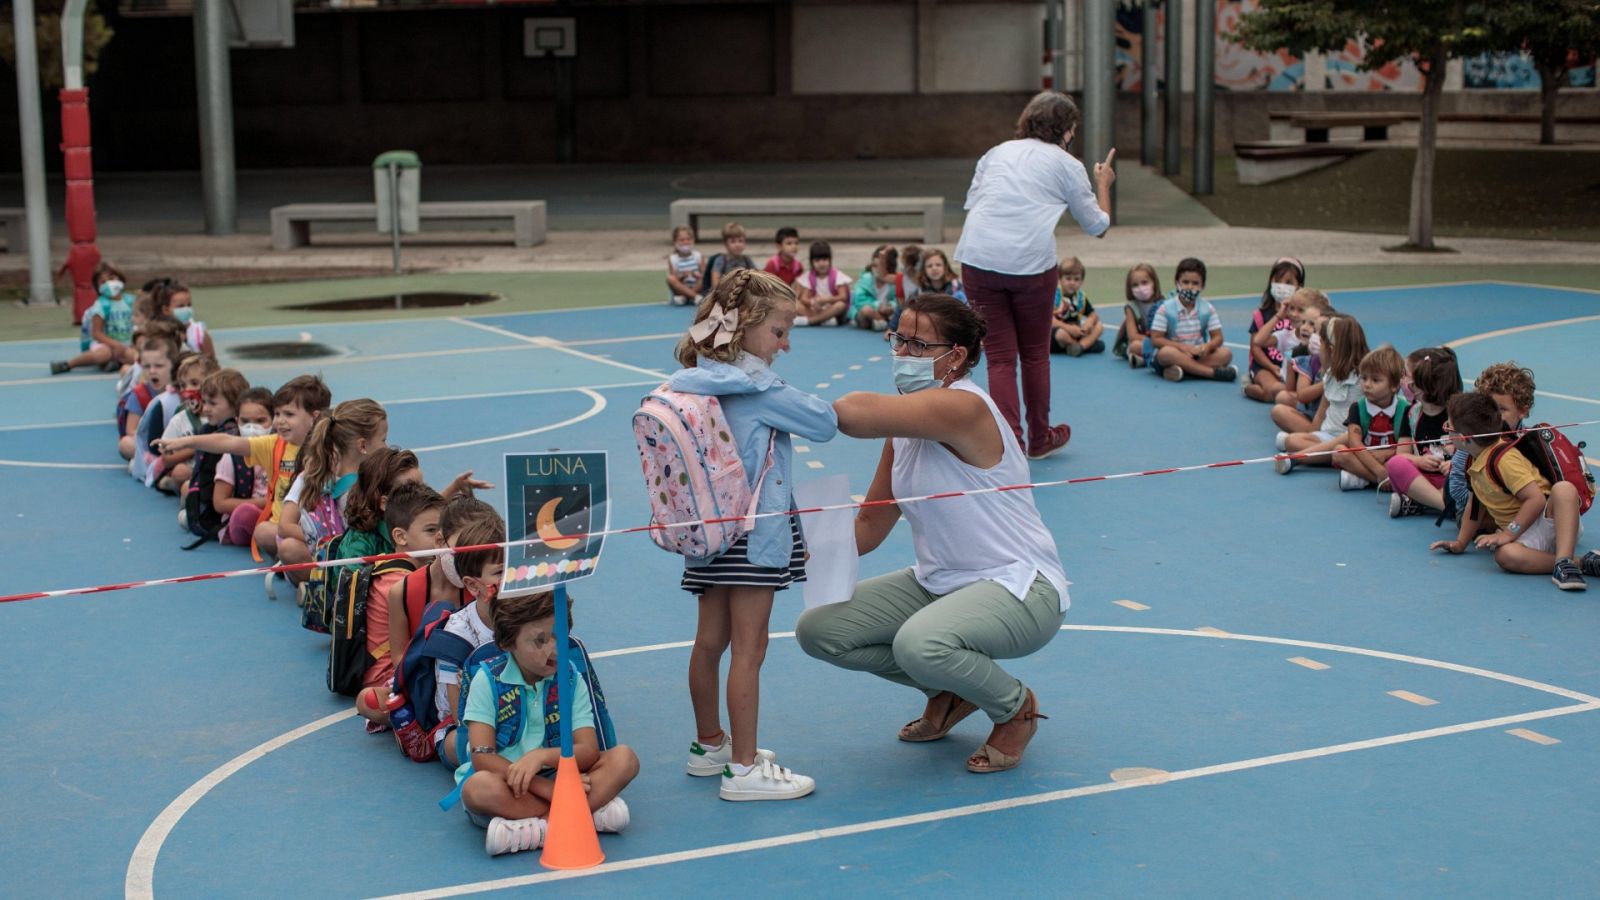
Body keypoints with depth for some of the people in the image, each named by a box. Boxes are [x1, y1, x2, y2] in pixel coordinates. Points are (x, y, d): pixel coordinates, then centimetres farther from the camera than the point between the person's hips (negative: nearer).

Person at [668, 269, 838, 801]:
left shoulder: (694, 380, 6)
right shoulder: (758, 388, -15)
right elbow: (825, 424, -10)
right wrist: (811, 409, 8)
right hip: (754, 530, -8)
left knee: (711, 639, 16)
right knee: (748, 648, -4)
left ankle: (710, 744, 30)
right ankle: (744, 769, 0)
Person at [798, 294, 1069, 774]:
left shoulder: (962, 407, -23)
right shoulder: (907, 420, 5)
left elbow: (853, 413, -39)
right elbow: (871, 524, 8)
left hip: (1020, 589, -9)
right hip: (940, 584, 9)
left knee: (920, 643, -37)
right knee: (818, 628, -1)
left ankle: (1017, 707, -4)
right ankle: (949, 691, 18)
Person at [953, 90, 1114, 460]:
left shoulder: (997, 152, 20)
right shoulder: (1067, 165, 11)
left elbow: (970, 204, 21)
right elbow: (1097, 224, 19)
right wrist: (1103, 184, 35)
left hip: (978, 259, 2)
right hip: (1031, 263, -2)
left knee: (1000, 356, 7)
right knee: (1034, 354, 16)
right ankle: (1039, 439, 30)